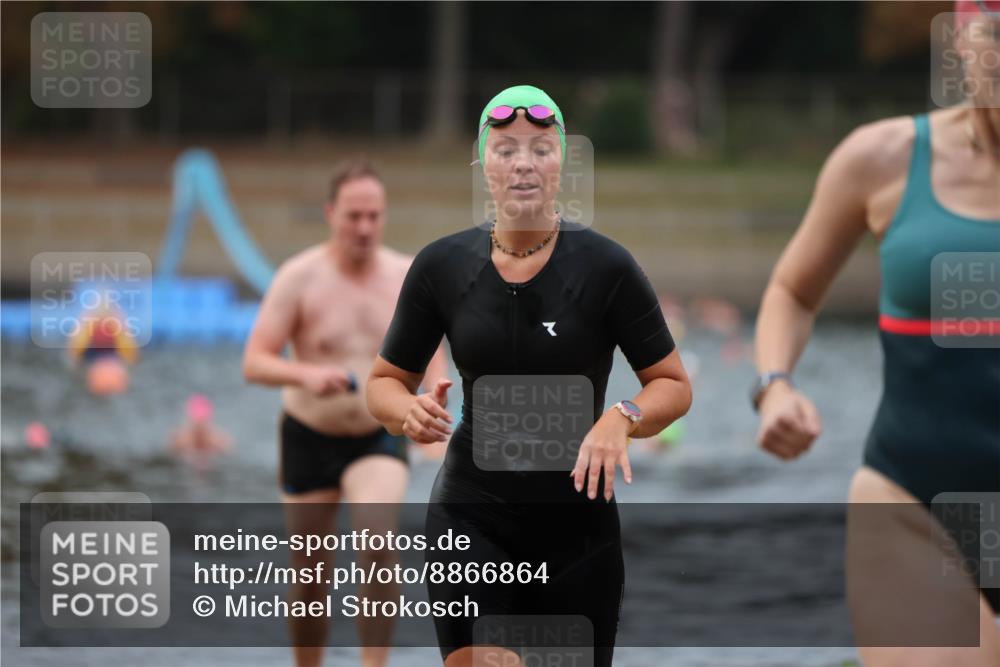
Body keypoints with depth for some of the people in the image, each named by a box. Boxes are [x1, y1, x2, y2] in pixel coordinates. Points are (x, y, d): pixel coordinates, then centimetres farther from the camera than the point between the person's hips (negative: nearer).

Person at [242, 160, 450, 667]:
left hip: (380, 439, 0)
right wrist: (305, 374, -34)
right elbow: (254, 363, -14)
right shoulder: (299, 277, -10)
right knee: (310, 577, 8)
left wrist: (435, 388, -15)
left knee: (378, 535, -28)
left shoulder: (408, 277, -3)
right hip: (309, 438, 0)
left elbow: (432, 353, 8)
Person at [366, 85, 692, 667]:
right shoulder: (442, 266, 0)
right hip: (472, 518, 0)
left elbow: (674, 386, 0)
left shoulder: (605, 265, -6)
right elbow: (386, 380, 10)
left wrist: (622, 418, -22)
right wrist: (408, 410, -13)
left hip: (578, 525, 0)